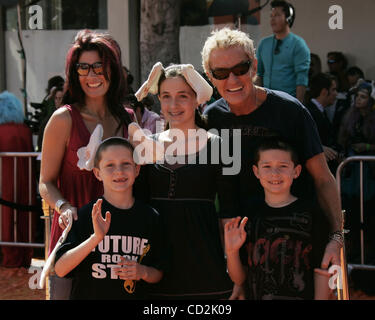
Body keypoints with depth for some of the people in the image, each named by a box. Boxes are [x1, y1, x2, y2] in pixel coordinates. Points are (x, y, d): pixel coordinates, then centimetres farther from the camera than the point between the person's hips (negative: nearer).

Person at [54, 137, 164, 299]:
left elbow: (158, 274, 9)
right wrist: (96, 238, -24)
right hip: (88, 295, -3)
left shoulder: (150, 217, 1)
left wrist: (142, 272, -11)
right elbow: (60, 269, -15)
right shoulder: (86, 215, -7)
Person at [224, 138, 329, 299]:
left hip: (302, 295, -3)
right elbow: (239, 278, 9)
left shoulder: (310, 213, -3)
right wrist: (231, 251, -7)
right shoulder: (249, 217, 6)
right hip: (257, 295, 3)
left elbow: (321, 270, -1)